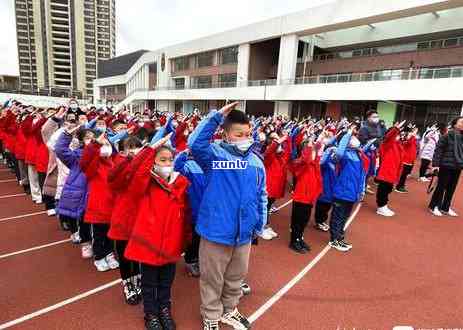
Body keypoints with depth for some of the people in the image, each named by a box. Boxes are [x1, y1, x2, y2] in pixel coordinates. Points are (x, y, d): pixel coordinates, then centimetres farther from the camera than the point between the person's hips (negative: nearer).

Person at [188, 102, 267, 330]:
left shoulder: (256, 161, 2)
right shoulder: (215, 154, -11)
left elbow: (261, 195, 9)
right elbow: (195, 143, -32)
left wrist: (260, 224, 12)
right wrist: (216, 116, -29)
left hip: (244, 232, 5)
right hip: (217, 230, -4)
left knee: (236, 277, 24)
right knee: (212, 278, 15)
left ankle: (229, 310, 49)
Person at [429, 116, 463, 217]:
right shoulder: (447, 135, -11)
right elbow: (438, 149, -12)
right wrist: (435, 164, -15)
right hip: (446, 165, -6)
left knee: (452, 188, 13)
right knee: (441, 187, 2)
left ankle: (445, 208, 26)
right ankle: (434, 206, 16)